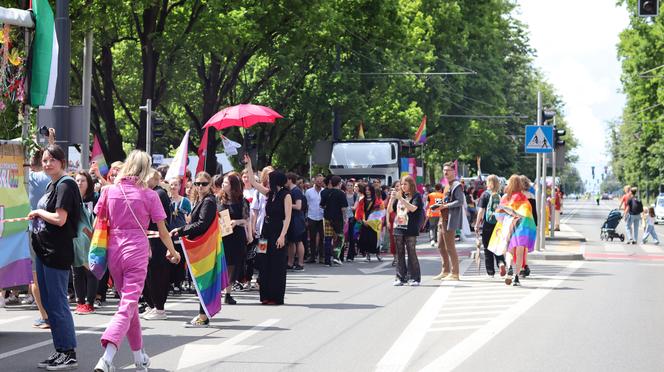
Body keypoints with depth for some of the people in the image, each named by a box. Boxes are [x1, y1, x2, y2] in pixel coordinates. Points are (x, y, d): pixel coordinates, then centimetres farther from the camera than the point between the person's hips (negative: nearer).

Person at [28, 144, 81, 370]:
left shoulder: (65, 186, -13)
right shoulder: (51, 185, 15)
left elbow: (60, 219, -21)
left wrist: (38, 212, -8)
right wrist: (37, 216, 5)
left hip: (57, 253, -10)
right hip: (44, 250, 10)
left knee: (58, 304, -7)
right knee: (48, 303, 12)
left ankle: (70, 354, -2)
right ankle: (59, 351, 18)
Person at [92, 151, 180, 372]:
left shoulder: (109, 191, 3)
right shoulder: (149, 195, -4)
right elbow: (162, 231, 1)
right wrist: (172, 251, 18)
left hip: (113, 251, 4)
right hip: (137, 251, -4)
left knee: (129, 303, 20)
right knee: (128, 306, -7)